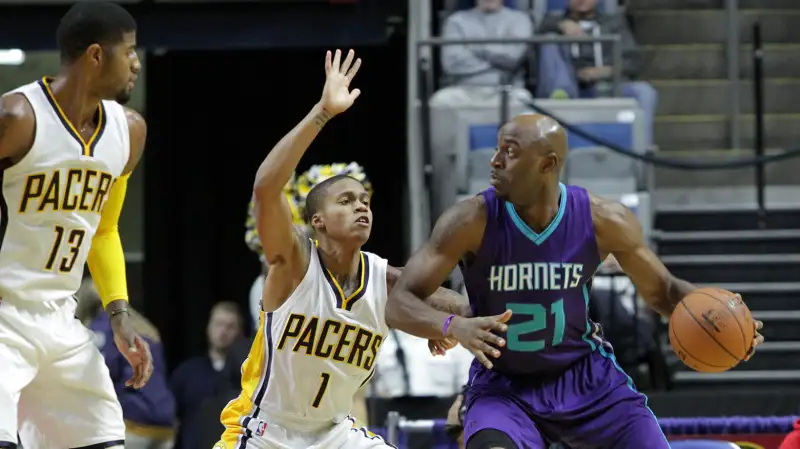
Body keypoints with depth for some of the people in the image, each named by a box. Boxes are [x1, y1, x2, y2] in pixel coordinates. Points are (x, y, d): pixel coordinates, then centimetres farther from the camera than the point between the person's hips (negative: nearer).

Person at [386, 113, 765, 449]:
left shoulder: (604, 221, -15)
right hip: (504, 387, -2)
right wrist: (452, 326, -43)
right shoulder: (473, 222, -20)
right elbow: (398, 304, -21)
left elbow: (661, 290, 1)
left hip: (585, 375, 2)